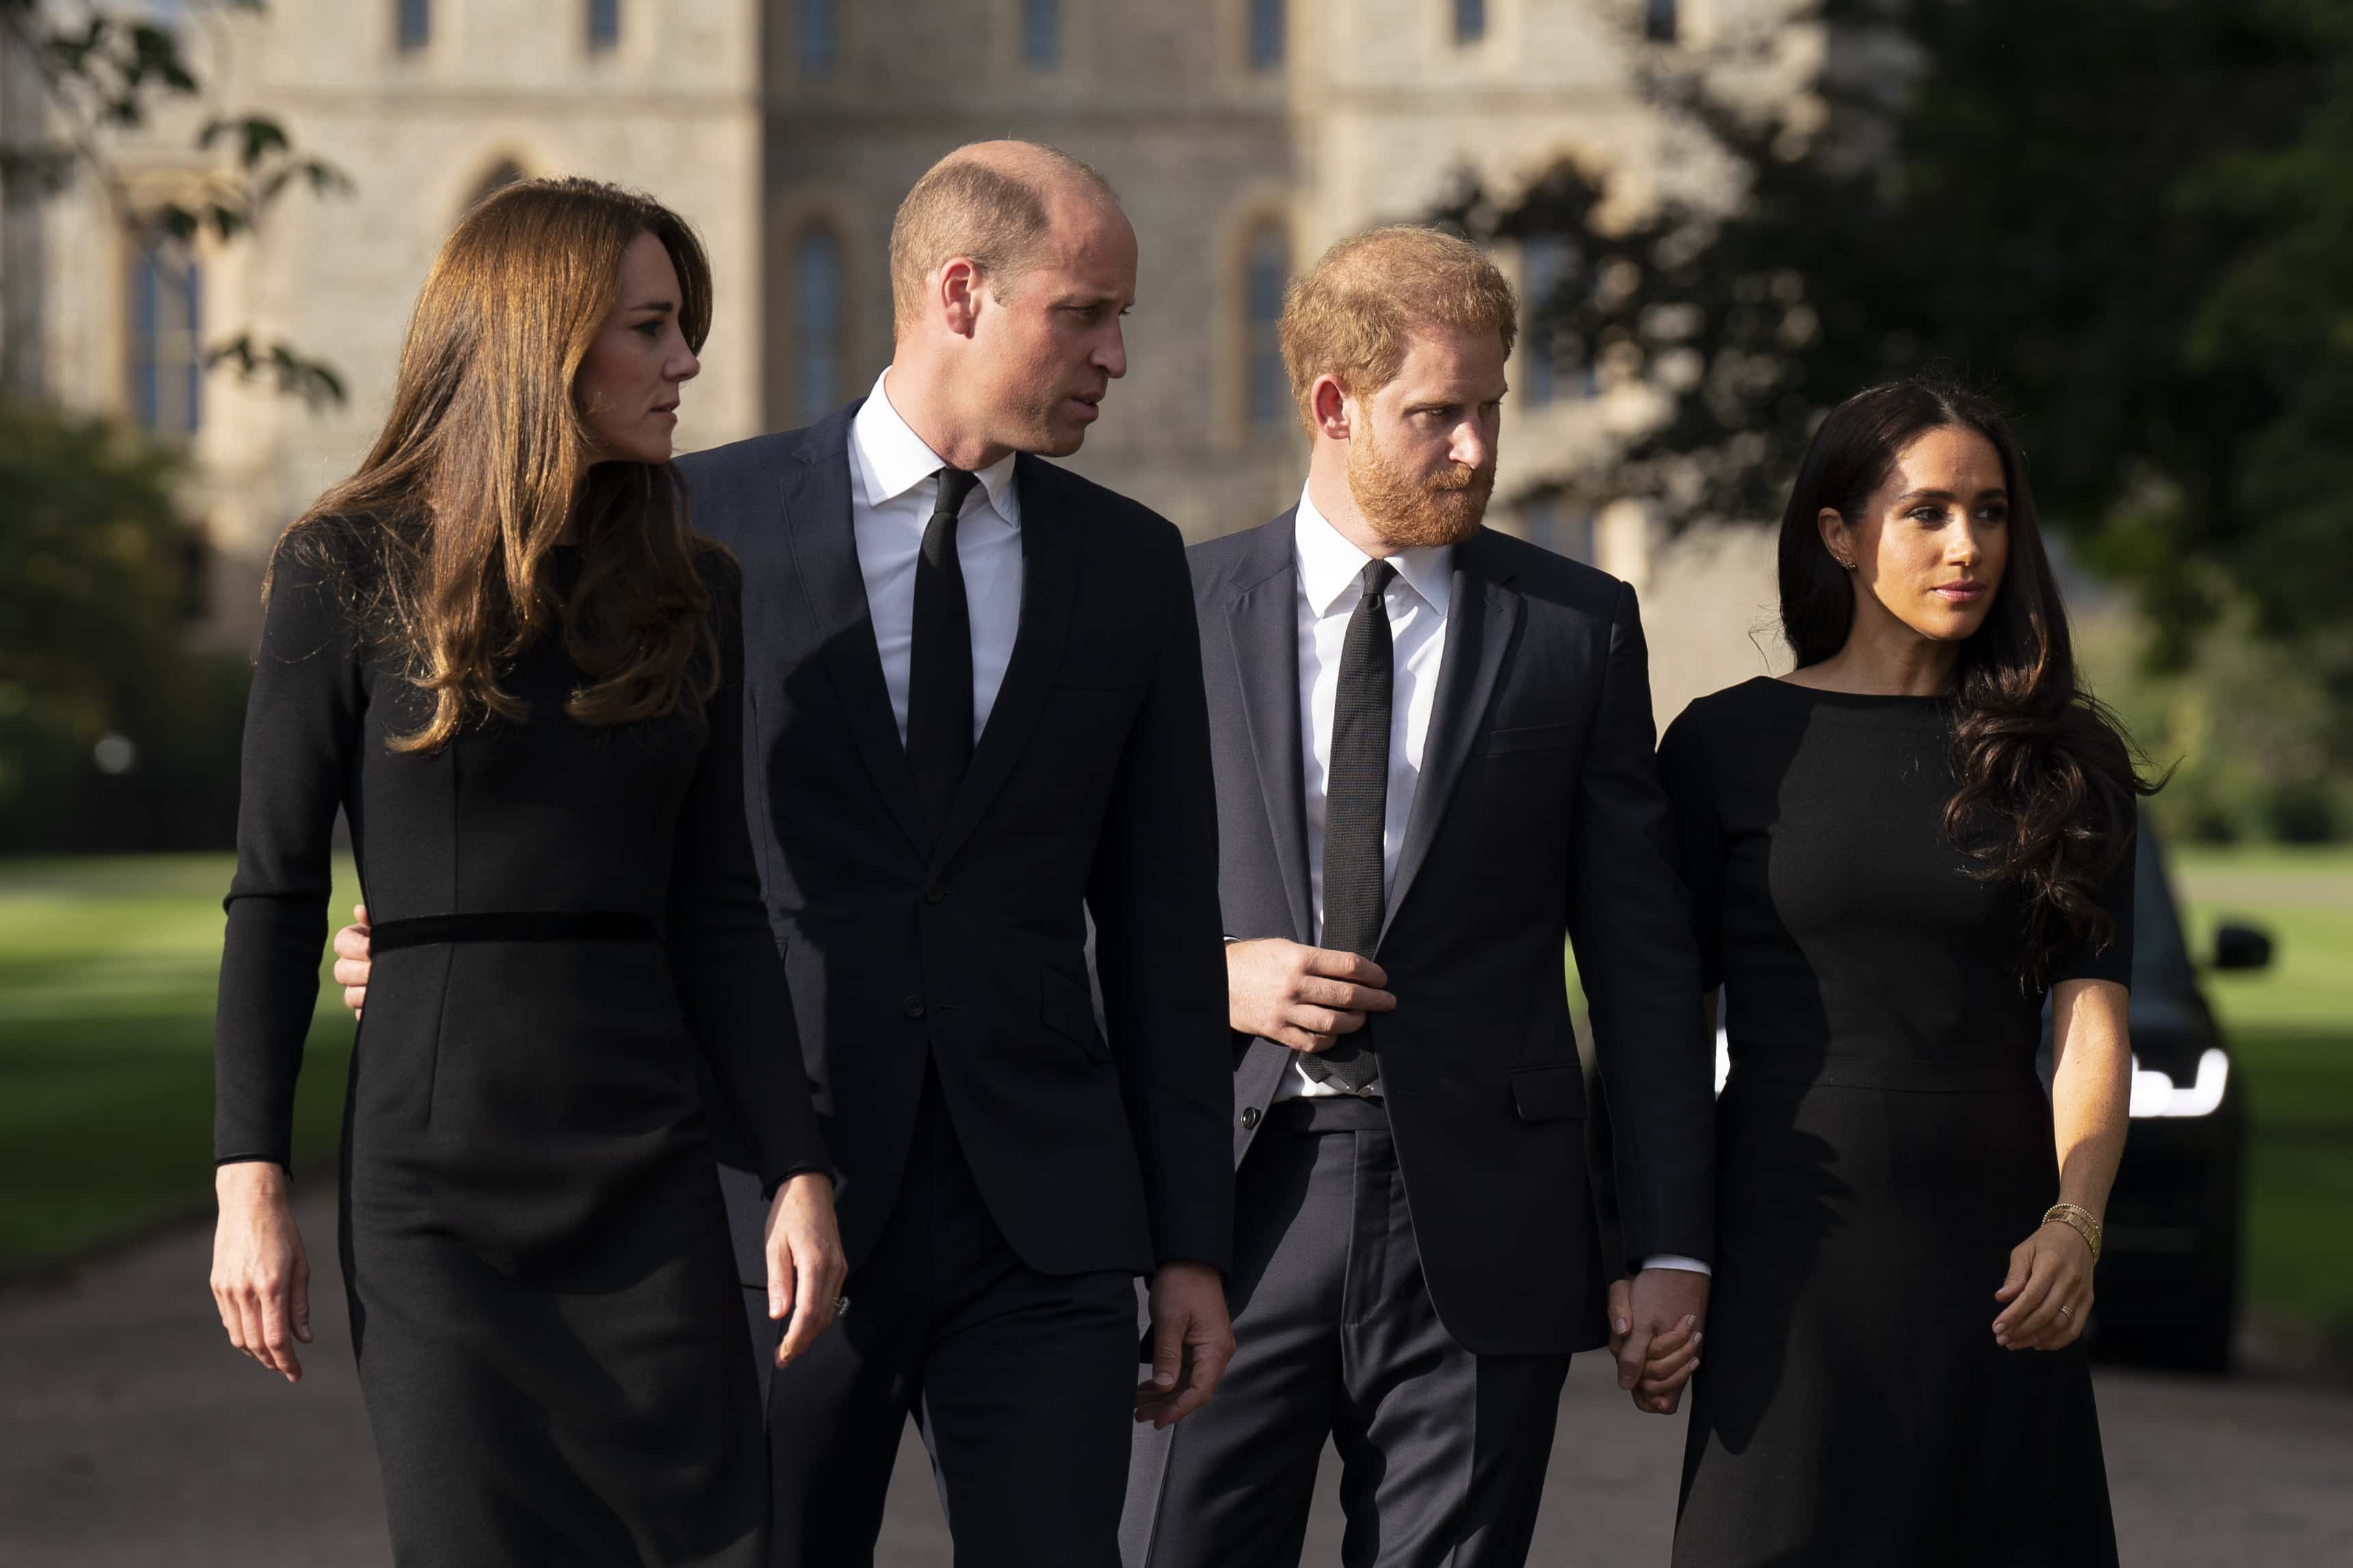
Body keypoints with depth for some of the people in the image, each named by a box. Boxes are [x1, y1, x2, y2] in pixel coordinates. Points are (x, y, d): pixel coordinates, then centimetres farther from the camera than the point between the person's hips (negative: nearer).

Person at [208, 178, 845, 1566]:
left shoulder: (689, 592, 10)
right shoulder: (350, 570, -1)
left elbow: (716, 908, 9)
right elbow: (277, 895, -1)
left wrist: (797, 1169, 1)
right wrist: (252, 1180, -7)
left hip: (649, 1173, 3)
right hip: (437, 1174, -3)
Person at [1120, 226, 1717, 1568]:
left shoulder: (1577, 628, 6)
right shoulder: (1184, 611, 6)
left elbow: (1643, 957, 5)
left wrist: (1671, 1248, 0)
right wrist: (1213, 976, -9)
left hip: (1478, 1228, 0)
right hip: (1230, 1199, 0)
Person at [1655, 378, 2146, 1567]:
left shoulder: (2065, 764, 7)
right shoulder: (1731, 744, 2)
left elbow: (2090, 1021, 0)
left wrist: (2074, 1222, -16)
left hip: (1995, 1258, 2)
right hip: (1790, 1253, -2)